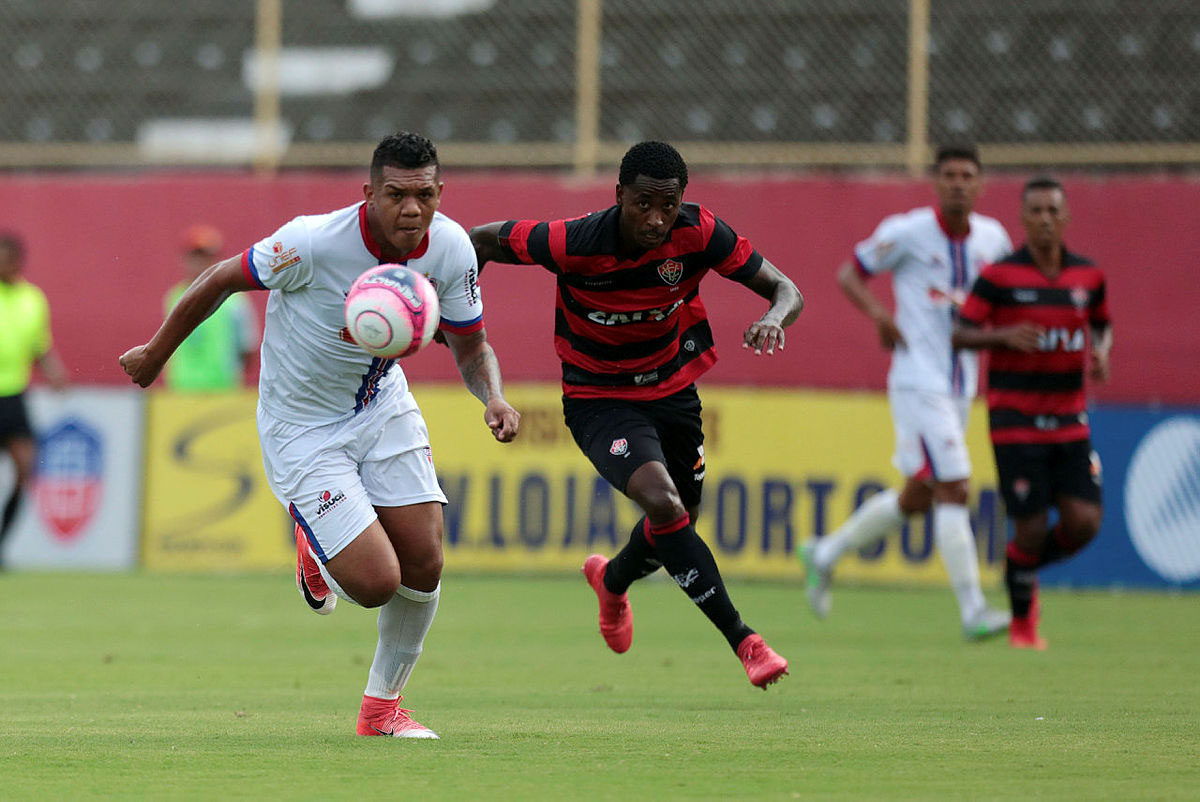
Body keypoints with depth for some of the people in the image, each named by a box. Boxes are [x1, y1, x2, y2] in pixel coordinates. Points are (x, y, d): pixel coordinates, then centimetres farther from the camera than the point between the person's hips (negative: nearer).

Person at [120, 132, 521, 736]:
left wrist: (493, 397, -21)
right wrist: (156, 354, 0)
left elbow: (471, 346, 1)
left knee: (424, 564, -5)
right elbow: (221, 280, -13)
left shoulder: (450, 248, -14)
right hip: (303, 429, -5)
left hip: (383, 404, 5)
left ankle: (382, 704, 20)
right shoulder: (313, 243, -30)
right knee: (377, 582, -14)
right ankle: (316, 550, 24)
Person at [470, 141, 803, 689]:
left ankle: (612, 580, 53)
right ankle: (743, 641, -25)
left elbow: (785, 289, -15)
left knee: (676, 521, 17)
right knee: (661, 501, -28)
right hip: (598, 399, -4)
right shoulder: (572, 244, -26)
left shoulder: (699, 233, -20)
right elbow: (484, 239, -10)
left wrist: (773, 320, -37)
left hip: (673, 391, 4)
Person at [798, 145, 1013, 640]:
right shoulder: (907, 232, -8)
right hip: (917, 382, -7)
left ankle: (825, 554, 33)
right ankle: (973, 612, -14)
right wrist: (878, 315, -17)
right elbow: (848, 275, 1)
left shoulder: (992, 237, 7)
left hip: (960, 389, 7)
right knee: (954, 489, -15)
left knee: (916, 498, 14)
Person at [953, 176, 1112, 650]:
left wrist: (1102, 354, 0)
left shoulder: (1088, 276, 5)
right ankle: (1022, 621, 20)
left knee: (1084, 522, -8)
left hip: (1069, 421, 4)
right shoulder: (999, 277, -7)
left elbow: (1101, 325, 22)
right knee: (1031, 527, -5)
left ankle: (1029, 565, 25)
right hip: (1015, 419, -4)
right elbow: (961, 334, -5)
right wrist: (1005, 336, -24)